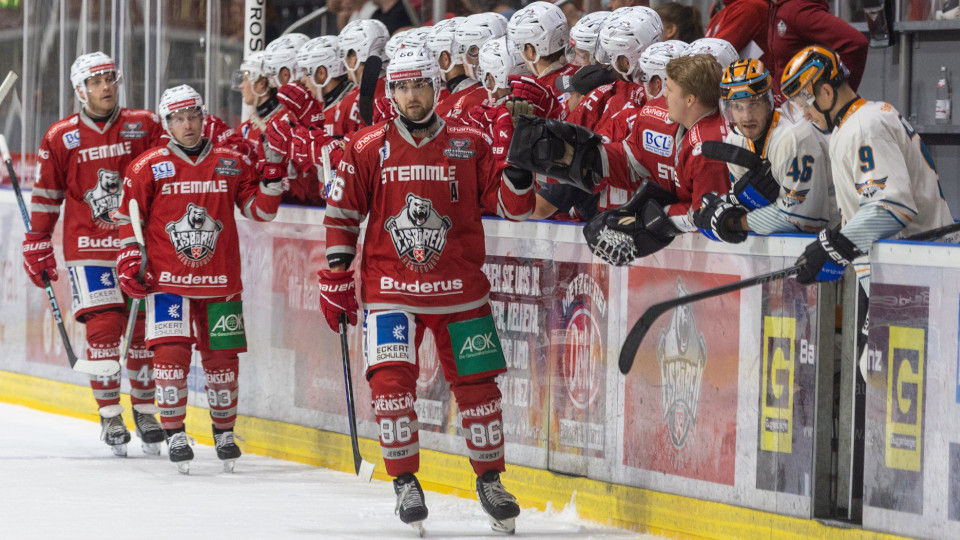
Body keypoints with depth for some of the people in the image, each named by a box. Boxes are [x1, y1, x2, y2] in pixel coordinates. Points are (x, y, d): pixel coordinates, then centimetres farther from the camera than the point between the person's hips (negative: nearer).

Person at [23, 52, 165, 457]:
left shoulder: (145, 127, 2)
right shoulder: (61, 138, 1)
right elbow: (45, 195, 7)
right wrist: (37, 244, 6)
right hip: (88, 247, -1)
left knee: (143, 328, 1)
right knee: (103, 326, -10)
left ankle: (144, 410, 16)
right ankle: (110, 415, 1)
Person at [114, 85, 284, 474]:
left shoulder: (232, 164, 4)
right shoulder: (147, 168, -2)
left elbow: (258, 210, 8)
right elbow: (128, 219, 4)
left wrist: (272, 182, -10)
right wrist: (129, 263, -4)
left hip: (220, 281, 2)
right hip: (168, 280, -2)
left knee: (222, 357, 6)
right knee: (171, 353, -10)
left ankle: (224, 431, 23)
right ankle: (174, 433, 3)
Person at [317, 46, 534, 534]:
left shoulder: (470, 145, 1)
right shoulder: (368, 149, 0)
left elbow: (510, 206, 1)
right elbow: (341, 215, 4)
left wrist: (519, 170, -18)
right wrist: (336, 279, 1)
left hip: (459, 289, 1)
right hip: (389, 288, -1)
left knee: (477, 383, 4)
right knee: (391, 379, -12)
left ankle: (490, 479, 20)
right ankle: (405, 482, 1)